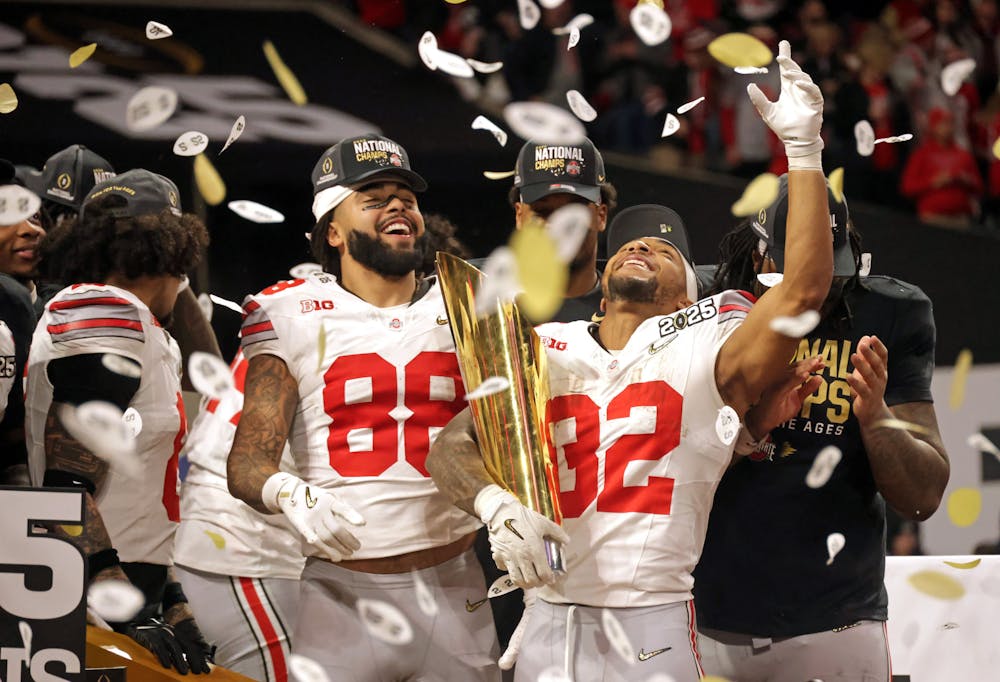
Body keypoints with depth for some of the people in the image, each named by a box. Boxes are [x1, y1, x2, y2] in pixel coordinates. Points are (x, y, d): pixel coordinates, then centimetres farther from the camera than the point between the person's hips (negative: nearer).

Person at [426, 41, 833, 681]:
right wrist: (496, 503, -16)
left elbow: (804, 289, -9)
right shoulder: (541, 350, 13)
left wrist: (803, 148, -10)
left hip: (654, 628, -2)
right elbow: (453, 443, 6)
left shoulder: (705, 356, 4)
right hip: (549, 622, 2)